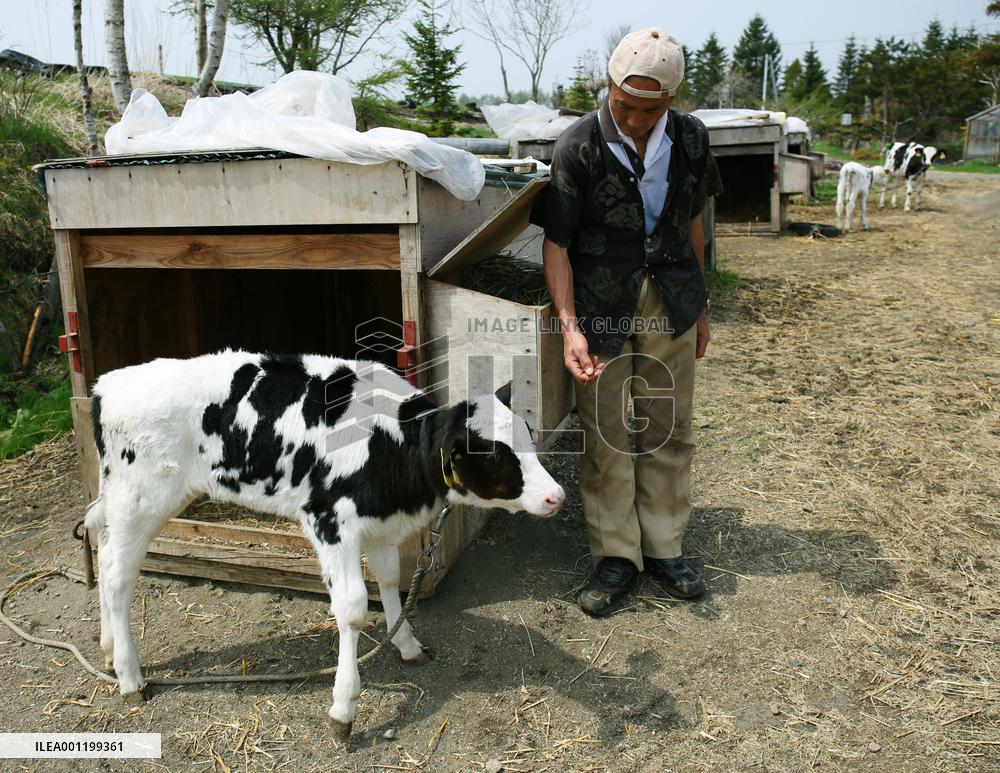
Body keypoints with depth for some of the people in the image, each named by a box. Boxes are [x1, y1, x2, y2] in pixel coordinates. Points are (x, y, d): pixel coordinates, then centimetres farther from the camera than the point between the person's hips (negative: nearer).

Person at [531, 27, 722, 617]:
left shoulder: (691, 138, 1)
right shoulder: (579, 147, -12)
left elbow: (692, 222, 13)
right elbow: (556, 242, -12)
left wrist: (699, 305, 15)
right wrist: (570, 326, -23)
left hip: (670, 302, 4)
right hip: (601, 303, -3)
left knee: (669, 430, 9)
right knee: (606, 435, 1)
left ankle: (665, 549, 24)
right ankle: (617, 557, 15)